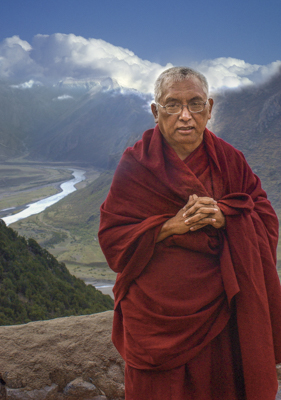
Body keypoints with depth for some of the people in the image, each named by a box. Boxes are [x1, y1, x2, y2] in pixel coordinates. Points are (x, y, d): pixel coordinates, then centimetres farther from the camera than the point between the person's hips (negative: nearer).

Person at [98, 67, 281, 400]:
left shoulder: (229, 160, 1)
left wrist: (225, 216, -20)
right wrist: (171, 225, -20)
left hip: (219, 310, 2)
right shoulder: (136, 164, -7)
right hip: (157, 314, -2)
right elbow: (111, 236, -7)